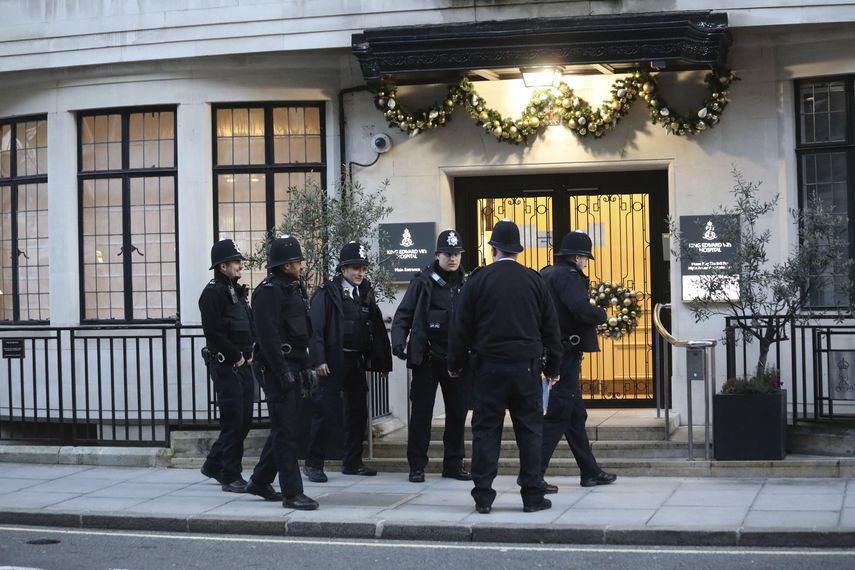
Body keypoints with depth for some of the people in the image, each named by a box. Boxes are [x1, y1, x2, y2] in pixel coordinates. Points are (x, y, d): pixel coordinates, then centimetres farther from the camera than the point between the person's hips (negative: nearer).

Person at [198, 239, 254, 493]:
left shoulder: (237, 291, 17)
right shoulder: (213, 293, -11)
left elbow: (250, 326, 21)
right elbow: (214, 333, -19)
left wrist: (250, 353, 6)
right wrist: (237, 357, -13)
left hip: (243, 365, 9)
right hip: (225, 366, -9)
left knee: (244, 421, 12)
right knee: (233, 422, -5)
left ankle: (214, 464, 25)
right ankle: (231, 477, 3)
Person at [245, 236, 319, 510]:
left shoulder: (292, 288, 17)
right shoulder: (268, 291, -14)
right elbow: (268, 335, -20)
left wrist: (305, 366, 18)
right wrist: (283, 371, -22)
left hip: (292, 369, 10)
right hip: (277, 370, -10)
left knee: (283, 428, 15)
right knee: (286, 431, -8)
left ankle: (260, 481, 27)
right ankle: (292, 492, -6)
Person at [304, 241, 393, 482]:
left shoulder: (366, 293, 12)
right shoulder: (327, 292, -6)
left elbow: (377, 328, 13)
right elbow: (315, 328, -12)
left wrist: (383, 360, 9)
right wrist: (319, 360, -20)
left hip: (357, 361, 7)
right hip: (333, 361, -6)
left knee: (358, 410, 10)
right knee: (326, 410, -8)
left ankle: (352, 462, 20)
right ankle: (313, 464, 0)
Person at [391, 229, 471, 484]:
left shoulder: (466, 285, 9)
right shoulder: (423, 282, -2)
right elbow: (404, 314, -4)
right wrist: (399, 340, -17)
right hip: (427, 358, -4)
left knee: (457, 412, 8)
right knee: (421, 413, 0)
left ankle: (453, 464, 19)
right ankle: (417, 466, 8)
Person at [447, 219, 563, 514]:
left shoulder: (478, 280, -3)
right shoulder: (534, 280, 4)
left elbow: (461, 326, -1)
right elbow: (550, 327, 9)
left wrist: (456, 364, 10)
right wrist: (552, 367, 17)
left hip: (489, 366, -1)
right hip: (527, 366, 1)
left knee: (485, 431, 4)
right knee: (529, 430, 6)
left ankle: (483, 496, 4)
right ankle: (533, 495, 7)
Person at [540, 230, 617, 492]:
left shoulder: (547, 275, 15)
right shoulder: (568, 276, -14)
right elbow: (582, 309, -28)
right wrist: (602, 314, -8)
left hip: (552, 351, 10)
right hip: (565, 354, -10)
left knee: (576, 414, 17)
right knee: (558, 416, -7)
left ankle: (590, 472, 25)